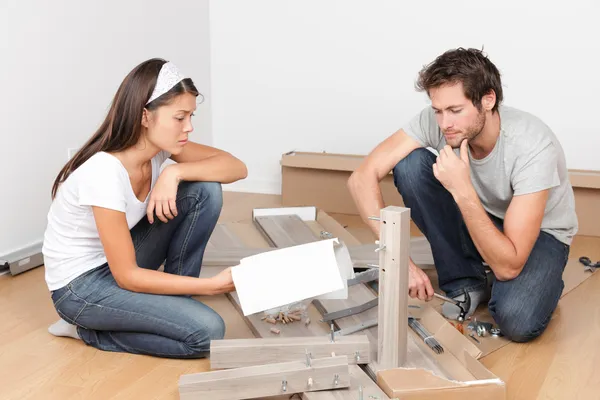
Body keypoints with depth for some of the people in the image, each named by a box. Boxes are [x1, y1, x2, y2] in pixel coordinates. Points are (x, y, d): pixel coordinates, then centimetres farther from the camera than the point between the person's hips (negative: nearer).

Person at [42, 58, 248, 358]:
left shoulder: (159, 145, -10)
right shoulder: (103, 173, -32)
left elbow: (237, 167, -10)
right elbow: (127, 276, -27)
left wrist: (175, 172, -26)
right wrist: (212, 285, -30)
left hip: (121, 260, 7)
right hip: (80, 285, -7)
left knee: (206, 190, -12)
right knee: (207, 332, -20)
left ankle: (175, 298, 2)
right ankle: (87, 330, -1)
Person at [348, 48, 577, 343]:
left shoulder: (533, 147, -35)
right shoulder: (434, 120, -24)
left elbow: (508, 266, -35)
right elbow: (362, 178, -26)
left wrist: (463, 190, -43)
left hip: (539, 231, -4)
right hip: (475, 218, 4)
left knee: (517, 321, -35)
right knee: (411, 164, -24)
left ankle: (542, 282, 3)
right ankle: (465, 282, -8)